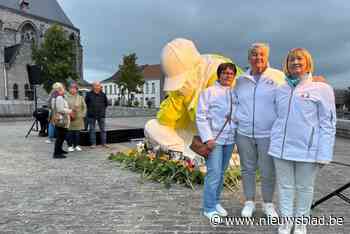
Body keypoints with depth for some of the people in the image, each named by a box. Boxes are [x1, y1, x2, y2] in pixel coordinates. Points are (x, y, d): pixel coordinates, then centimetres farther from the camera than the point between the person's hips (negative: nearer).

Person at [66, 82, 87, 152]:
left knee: (77, 133, 8)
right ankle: (70, 146, 14)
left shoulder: (80, 98, 6)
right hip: (69, 119, -2)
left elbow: (84, 107, 8)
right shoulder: (66, 98, -2)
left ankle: (76, 145, 20)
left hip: (78, 118, 2)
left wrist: (82, 115, -1)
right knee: (70, 133, 2)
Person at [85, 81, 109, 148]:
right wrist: (90, 109, 7)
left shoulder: (103, 94, 3)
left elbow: (106, 103, 16)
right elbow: (85, 103, 9)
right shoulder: (89, 94, -2)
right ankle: (93, 144, 12)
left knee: (103, 129, 4)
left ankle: (104, 143, 13)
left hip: (101, 115, 1)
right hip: (91, 115, -1)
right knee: (92, 130, 4)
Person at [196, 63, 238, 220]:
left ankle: (216, 202, 30)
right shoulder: (209, 92, -3)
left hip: (230, 139, 5)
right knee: (214, 173, -4)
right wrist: (207, 138, -14)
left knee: (221, 173, 14)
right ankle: (209, 208, 11)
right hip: (214, 139, -4)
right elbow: (201, 117, -8)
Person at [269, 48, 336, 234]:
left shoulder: (322, 89, -3)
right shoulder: (281, 90, 10)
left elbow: (327, 123, -5)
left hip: (307, 149, -3)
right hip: (282, 147, 3)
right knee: (285, 186, 12)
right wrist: (274, 143, 10)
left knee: (304, 187, 11)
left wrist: (323, 153, -11)